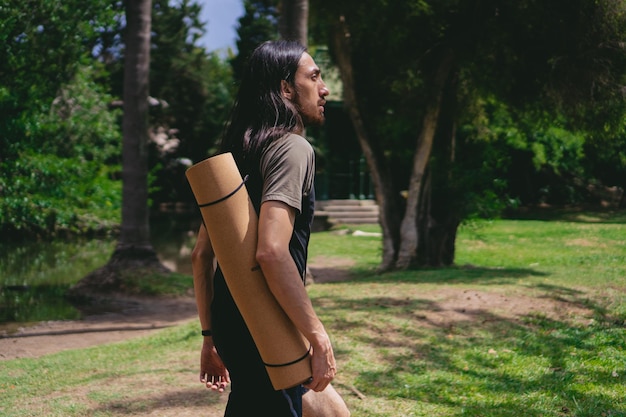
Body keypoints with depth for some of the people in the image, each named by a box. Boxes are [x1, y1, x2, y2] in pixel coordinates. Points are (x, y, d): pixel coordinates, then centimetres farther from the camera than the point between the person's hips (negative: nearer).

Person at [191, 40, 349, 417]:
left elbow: (201, 254, 16)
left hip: (231, 326, 9)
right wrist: (319, 337, -21)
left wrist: (211, 337, 20)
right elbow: (272, 251, -26)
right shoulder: (292, 148, -13)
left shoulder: (240, 154, 14)